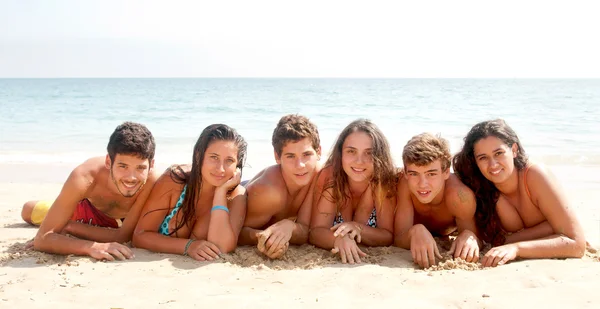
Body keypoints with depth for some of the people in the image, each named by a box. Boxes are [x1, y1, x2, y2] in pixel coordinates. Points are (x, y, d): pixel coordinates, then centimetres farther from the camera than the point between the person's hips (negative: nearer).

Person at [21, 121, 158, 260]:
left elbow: (124, 236, -38)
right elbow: (42, 239, -44)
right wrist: (92, 246, -60)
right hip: (89, 209, 0)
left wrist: (69, 226, -35)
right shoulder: (83, 179, -45)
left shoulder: (150, 181, -46)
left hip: (129, 219, 0)